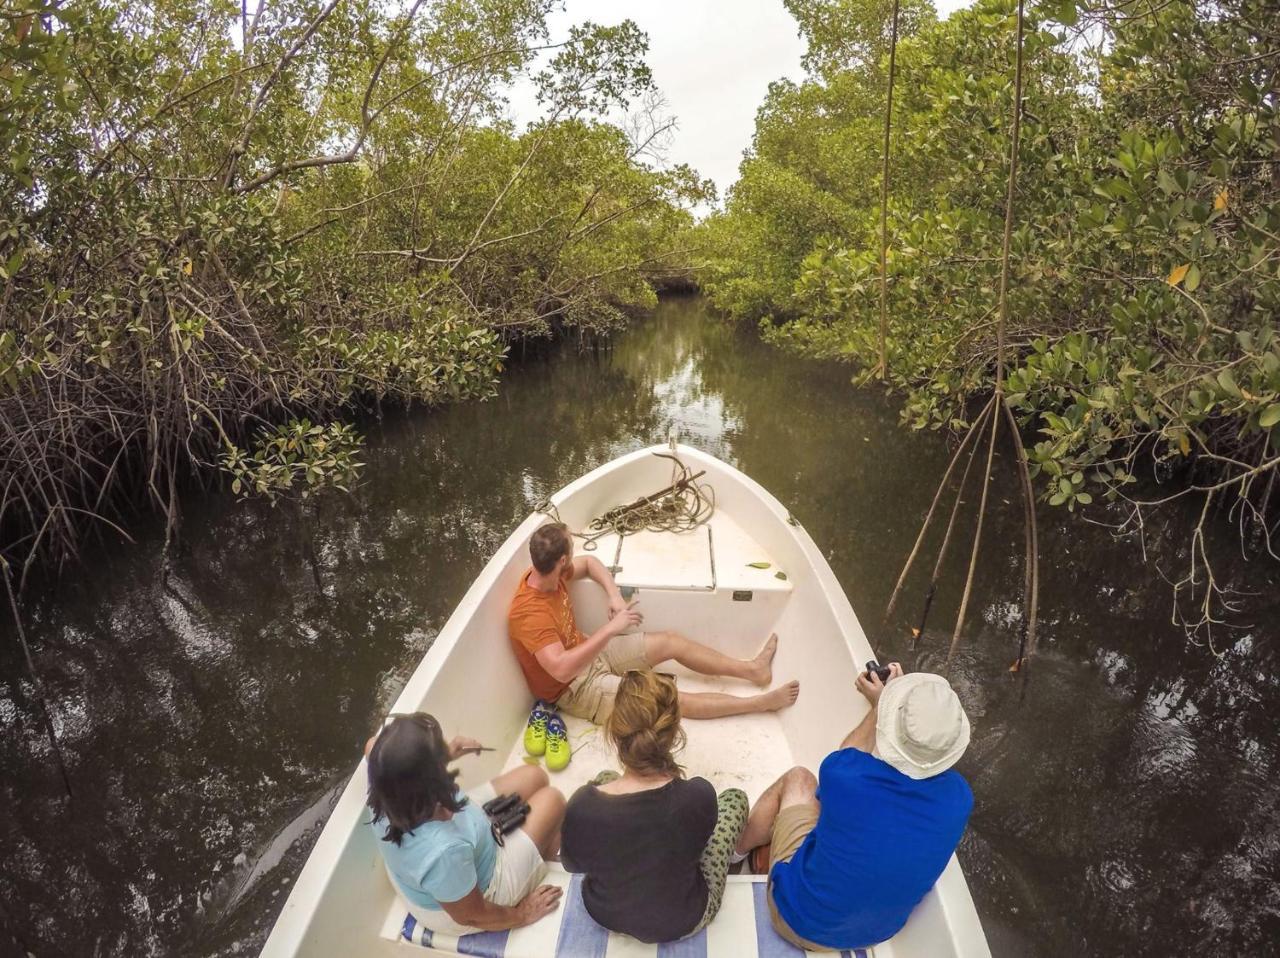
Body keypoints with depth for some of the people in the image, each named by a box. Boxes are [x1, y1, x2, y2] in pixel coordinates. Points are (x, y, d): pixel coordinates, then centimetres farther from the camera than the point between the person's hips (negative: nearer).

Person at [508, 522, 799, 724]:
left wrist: (615, 595, -10)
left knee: (671, 641, 5)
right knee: (673, 700, -13)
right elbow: (561, 669, -44)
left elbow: (589, 562, 8)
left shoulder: (548, 574, -10)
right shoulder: (530, 614, -35)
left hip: (586, 654, 9)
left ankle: (753, 669, 17)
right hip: (574, 688, -9)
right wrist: (610, 629, -42)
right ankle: (762, 702, -3)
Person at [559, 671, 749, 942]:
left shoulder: (582, 805, -32)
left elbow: (572, 864, -9)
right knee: (734, 797, 18)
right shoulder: (699, 796, -34)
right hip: (684, 921, -1)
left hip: (605, 915, 1)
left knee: (604, 778, 20)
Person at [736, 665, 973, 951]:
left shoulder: (843, 774, -34)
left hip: (799, 920, -3)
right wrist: (895, 703, 8)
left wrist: (879, 707, 6)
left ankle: (736, 849, 39)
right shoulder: (958, 797, -25)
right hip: (878, 931, 4)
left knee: (798, 778, 16)